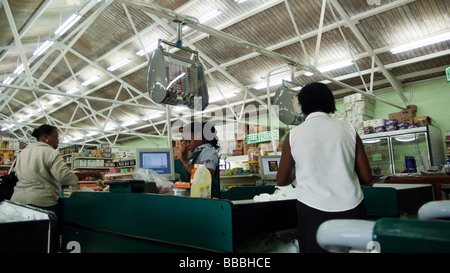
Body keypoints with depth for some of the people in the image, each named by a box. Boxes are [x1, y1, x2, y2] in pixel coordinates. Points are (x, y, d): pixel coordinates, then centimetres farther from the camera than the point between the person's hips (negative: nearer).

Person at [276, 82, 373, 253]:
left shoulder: (293, 135, -3)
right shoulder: (348, 129, 0)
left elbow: (282, 181, 7)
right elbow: (367, 179, 3)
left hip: (313, 210, -1)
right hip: (351, 209, 2)